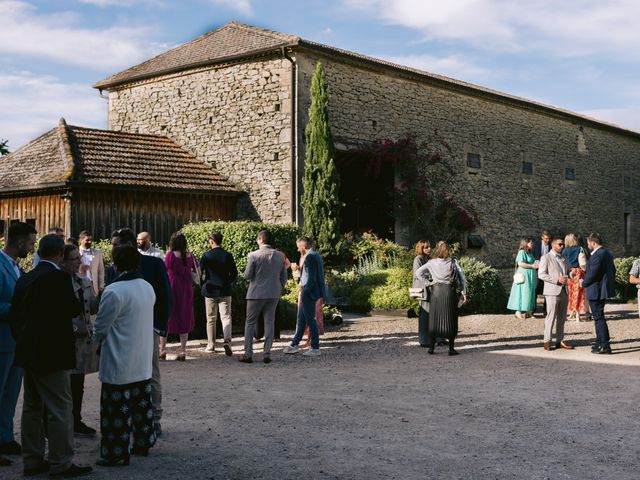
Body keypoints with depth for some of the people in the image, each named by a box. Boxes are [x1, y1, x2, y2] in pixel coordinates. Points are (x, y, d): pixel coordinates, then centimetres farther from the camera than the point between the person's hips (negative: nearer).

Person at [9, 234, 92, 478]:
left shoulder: (24, 279, 7)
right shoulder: (59, 277, -16)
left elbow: (14, 314, 10)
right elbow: (73, 309, -13)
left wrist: (23, 340, 19)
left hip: (28, 353, 8)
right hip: (52, 354, -8)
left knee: (31, 407, 15)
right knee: (60, 408, -2)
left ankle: (32, 460, 22)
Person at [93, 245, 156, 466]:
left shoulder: (114, 291, -21)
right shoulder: (148, 288, 3)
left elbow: (100, 328, -13)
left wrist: (97, 338, 11)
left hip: (119, 364, -8)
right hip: (143, 362, 8)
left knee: (116, 410, 2)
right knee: (142, 404, 18)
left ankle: (116, 453, 8)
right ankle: (143, 443, 28)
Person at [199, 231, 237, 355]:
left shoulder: (206, 255, -7)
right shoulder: (228, 255, -3)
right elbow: (234, 274, -1)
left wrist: (203, 284, 11)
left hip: (210, 291, 0)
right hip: (225, 291, 0)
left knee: (211, 319, 11)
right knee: (226, 317, 1)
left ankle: (211, 345, 17)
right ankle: (227, 340, -19)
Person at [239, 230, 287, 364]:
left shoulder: (254, 255, -10)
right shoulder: (280, 256, 3)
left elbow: (247, 275, -10)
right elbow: (284, 277, 7)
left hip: (256, 293, -3)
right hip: (273, 294, 3)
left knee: (250, 323, 7)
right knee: (269, 323, 7)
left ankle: (248, 354, 5)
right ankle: (267, 354, 5)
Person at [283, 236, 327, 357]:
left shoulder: (310, 257, -16)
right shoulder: (316, 255, 14)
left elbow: (311, 278, -22)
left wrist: (304, 293, -19)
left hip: (309, 293, -10)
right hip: (309, 293, 10)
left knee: (310, 319, -2)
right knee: (301, 319, 16)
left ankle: (315, 348, 4)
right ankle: (294, 345, 24)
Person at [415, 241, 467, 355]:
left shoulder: (431, 263, 1)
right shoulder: (453, 263, -1)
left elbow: (418, 272, -5)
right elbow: (462, 277, -3)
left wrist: (428, 283, 0)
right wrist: (463, 293, 1)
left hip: (436, 291, 1)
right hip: (450, 291, -1)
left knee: (434, 320, 8)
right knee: (450, 320, 6)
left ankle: (431, 347, 8)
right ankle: (451, 348, 6)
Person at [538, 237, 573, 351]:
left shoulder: (564, 259, 19)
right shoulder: (546, 258, -2)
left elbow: (569, 271, 21)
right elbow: (541, 274, -10)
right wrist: (557, 279, -18)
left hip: (564, 291, 7)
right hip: (552, 291, -6)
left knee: (562, 317, 8)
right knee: (551, 317, -6)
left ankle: (560, 340, 15)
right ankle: (547, 341, 0)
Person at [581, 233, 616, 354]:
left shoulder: (597, 255, -20)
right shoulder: (607, 253, 11)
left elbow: (592, 274, -22)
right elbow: (613, 270, 18)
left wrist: (584, 283, -6)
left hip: (596, 291, -10)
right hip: (604, 289, 10)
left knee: (599, 318, -4)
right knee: (599, 317, 18)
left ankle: (605, 346, -2)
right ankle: (600, 343, 26)